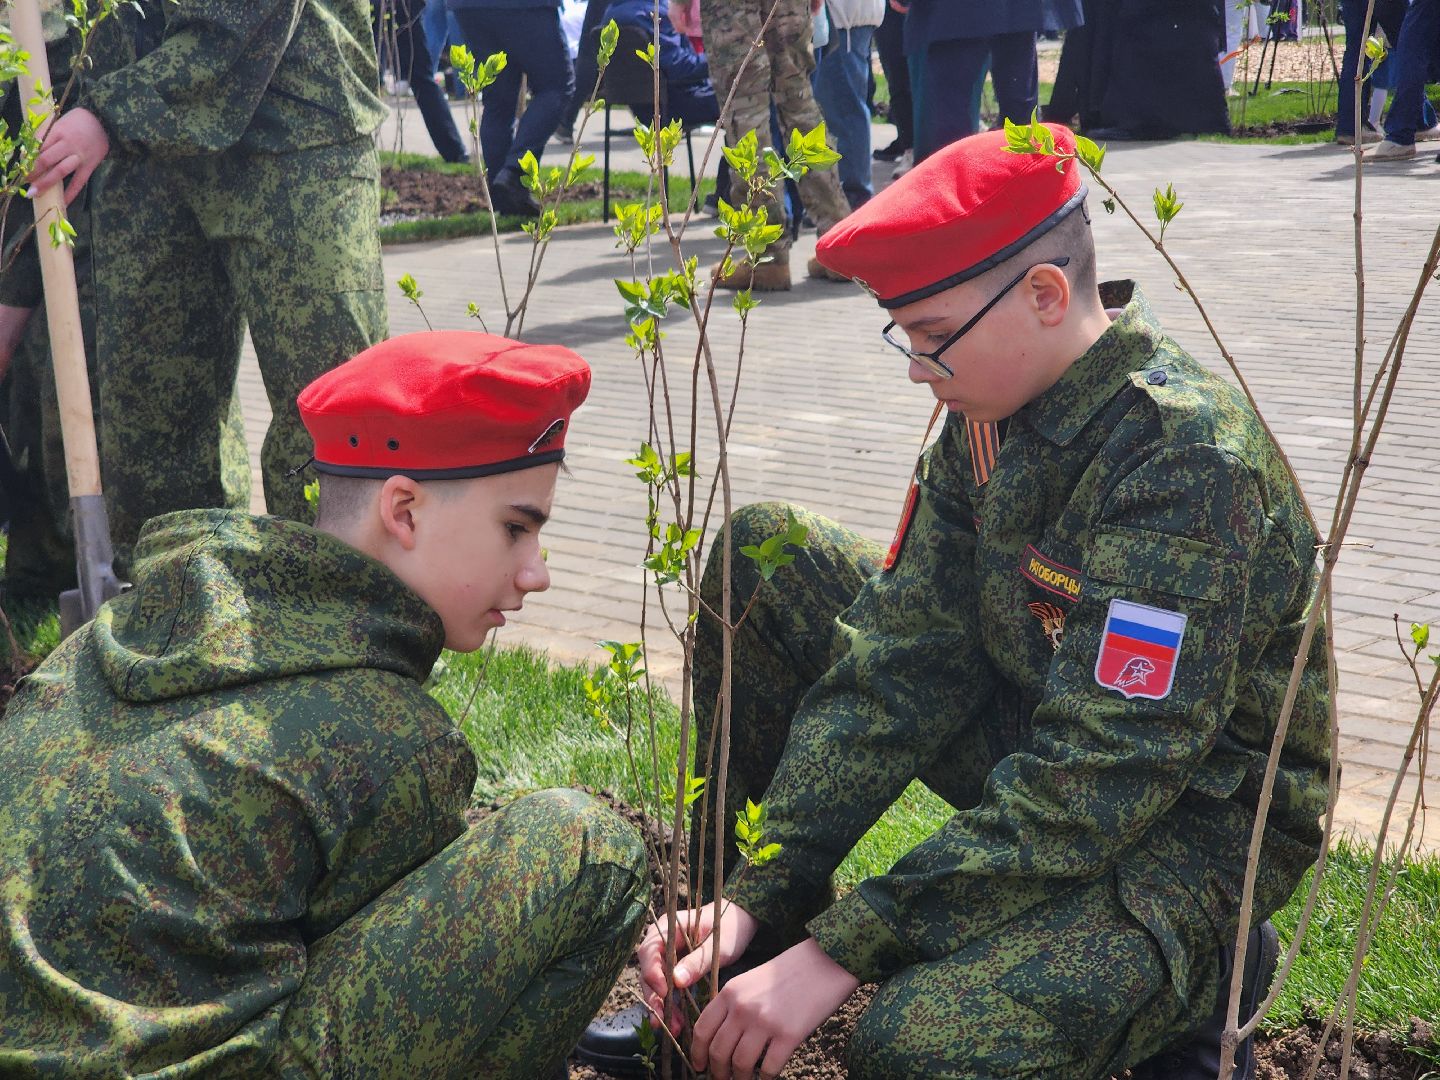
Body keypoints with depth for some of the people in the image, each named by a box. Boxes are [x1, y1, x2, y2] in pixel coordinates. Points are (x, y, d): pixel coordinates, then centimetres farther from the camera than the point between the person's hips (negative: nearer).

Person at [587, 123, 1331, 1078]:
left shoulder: (1187, 458, -29)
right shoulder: (990, 409, -5)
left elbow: (1093, 789, -32)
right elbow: (902, 661, -9)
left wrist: (840, 951, -31)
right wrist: (760, 892, -17)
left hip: (1188, 815, -7)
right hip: (1034, 735, 8)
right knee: (765, 555, -1)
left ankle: (1193, 976, -1)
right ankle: (733, 963, 7)